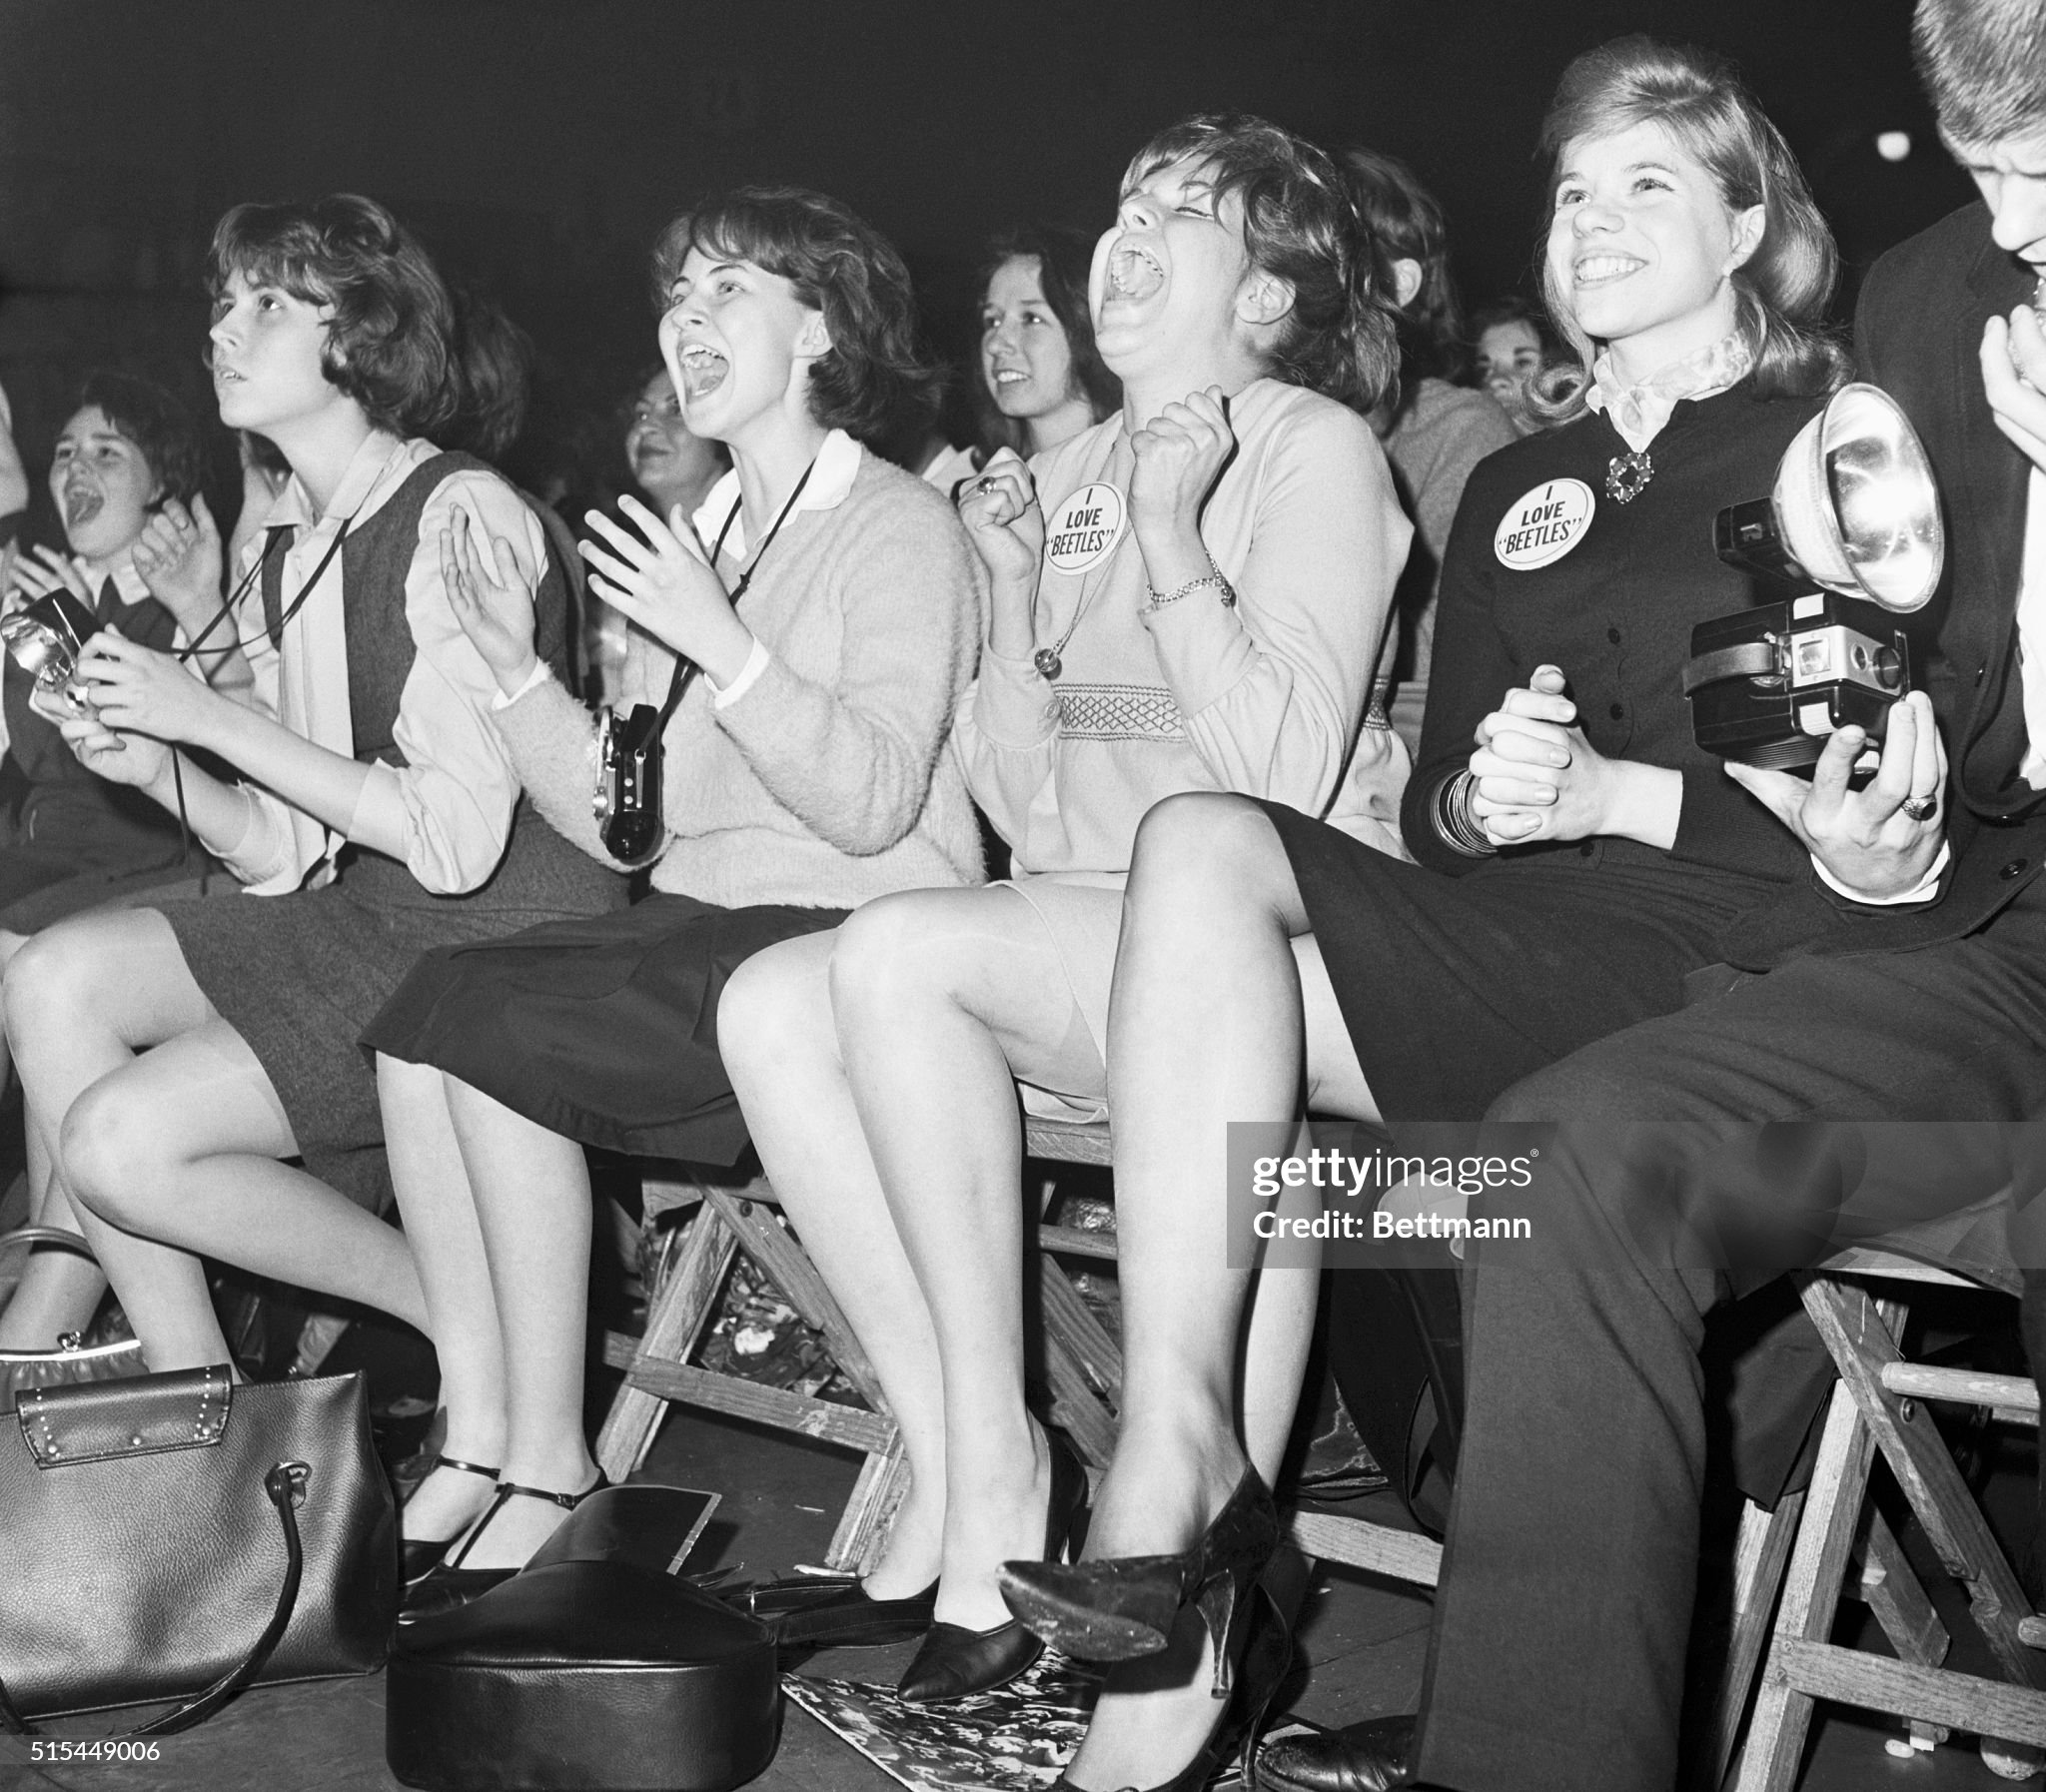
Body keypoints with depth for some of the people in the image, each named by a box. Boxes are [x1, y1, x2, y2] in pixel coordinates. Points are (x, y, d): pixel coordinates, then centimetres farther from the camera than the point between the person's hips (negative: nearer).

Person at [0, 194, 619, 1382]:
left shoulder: (461, 516, -13)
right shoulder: (285, 555, 13)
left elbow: (457, 837, -21)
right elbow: (295, 852, 13)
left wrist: (213, 717, -16)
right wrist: (159, 772, -6)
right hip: (354, 921, 8)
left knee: (120, 1143, -16)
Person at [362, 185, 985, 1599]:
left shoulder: (898, 530, -2)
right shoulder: (701, 538, 21)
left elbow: (871, 803, -17)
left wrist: (721, 644, -22)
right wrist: (518, 671, 2)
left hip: (843, 939, -7)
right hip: (696, 927, 7)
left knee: (490, 1022, -24)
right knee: (427, 1001, -16)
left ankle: (551, 1460, -13)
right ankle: (478, 1440, -12)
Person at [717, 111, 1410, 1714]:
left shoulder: (1314, 447, -2)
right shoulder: (1069, 471, 18)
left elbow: (1286, 778, -15)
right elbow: (1035, 819, 13)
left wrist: (1168, 537, -17)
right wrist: (1015, 590, 1)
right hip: (1079, 945, 7)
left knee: (899, 948, -29)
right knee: (770, 1001, -17)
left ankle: (1000, 1474, -18)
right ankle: (947, 1462, -12)